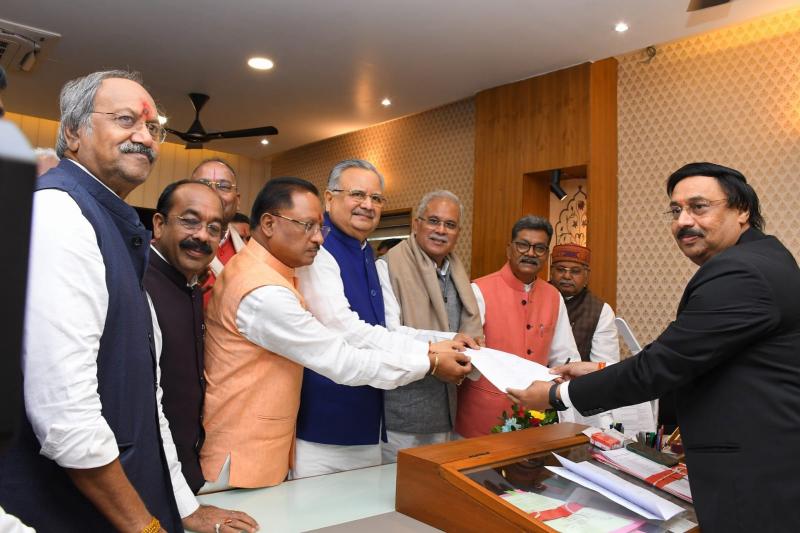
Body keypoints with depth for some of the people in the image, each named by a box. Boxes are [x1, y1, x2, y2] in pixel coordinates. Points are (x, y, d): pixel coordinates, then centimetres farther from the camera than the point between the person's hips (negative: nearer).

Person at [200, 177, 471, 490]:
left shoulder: (271, 273, 6)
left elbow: (347, 334, 4)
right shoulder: (263, 293, -26)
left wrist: (427, 348, 0)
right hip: (240, 460, -9)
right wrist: (429, 364, -14)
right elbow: (341, 361, -23)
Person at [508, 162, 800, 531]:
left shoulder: (739, 272, -22)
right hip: (760, 463, 9)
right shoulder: (758, 259, 10)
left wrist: (557, 395, -12)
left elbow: (662, 363, -22)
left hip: (758, 480, -9)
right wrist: (598, 373, 8)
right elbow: (681, 359, 12)